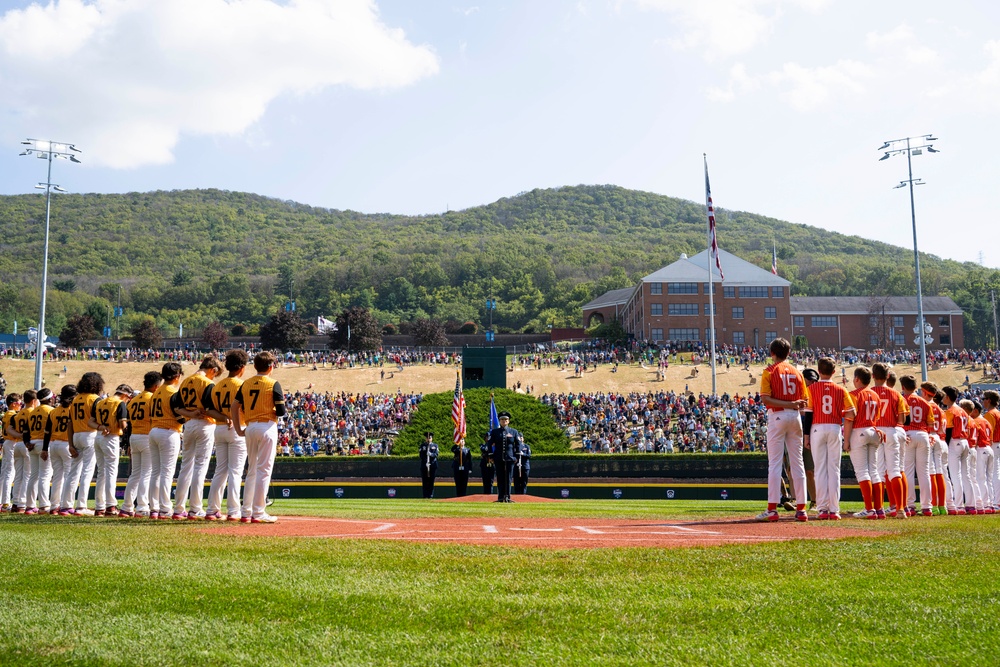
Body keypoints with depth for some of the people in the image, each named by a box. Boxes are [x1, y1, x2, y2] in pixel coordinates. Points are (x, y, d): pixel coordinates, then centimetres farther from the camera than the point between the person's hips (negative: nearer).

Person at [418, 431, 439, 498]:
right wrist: (426, 462, -16)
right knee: (425, 482, -1)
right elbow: (421, 456, -1)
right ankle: (425, 496, 1)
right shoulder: (422, 446, 9)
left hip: (433, 466, 0)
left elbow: (436, 454, -2)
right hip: (424, 466, 0)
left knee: (431, 482, 0)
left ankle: (431, 495, 2)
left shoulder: (435, 445, 11)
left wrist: (431, 454, -23)